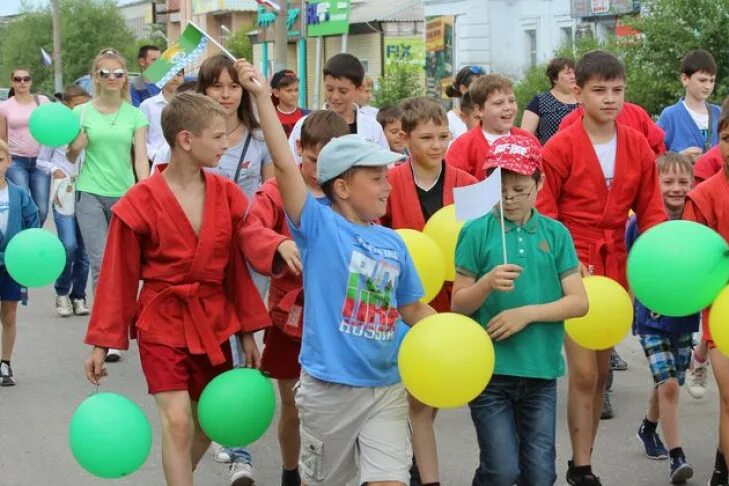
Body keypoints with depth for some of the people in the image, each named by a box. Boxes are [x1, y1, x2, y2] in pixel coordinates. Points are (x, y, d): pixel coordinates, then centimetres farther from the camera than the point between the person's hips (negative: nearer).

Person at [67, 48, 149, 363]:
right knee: (101, 263, -10)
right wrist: (76, 146, -13)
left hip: (124, 195, 2)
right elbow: (71, 158, 10)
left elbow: (140, 159, 1)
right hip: (91, 194, -2)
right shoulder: (82, 113, 2)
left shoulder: (135, 115, 4)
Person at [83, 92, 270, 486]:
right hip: (162, 322, -4)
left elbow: (236, 267, 6)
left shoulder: (226, 195, -2)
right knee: (177, 422, -14)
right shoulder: (141, 202, -14)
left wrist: (247, 332, 7)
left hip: (214, 320, 5)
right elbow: (118, 275, -7)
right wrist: (102, 342, -6)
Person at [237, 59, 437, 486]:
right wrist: (263, 98, -24)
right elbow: (285, 165, -19)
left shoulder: (393, 243, 6)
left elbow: (414, 309, 14)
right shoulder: (319, 226, -8)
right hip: (329, 387, -3)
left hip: (387, 388, 3)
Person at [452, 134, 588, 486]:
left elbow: (579, 302, 0)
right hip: (489, 368, -2)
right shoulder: (476, 232, -2)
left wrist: (527, 313, -11)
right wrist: (487, 283, -20)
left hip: (542, 369, 2)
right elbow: (458, 305, -1)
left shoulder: (556, 234, 4)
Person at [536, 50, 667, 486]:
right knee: (583, 372, -9)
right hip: (574, 267, -5)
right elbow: (543, 213, -7)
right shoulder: (561, 147, -10)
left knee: (602, 371, 12)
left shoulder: (638, 146, 3)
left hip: (615, 265, 5)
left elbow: (651, 209, 7)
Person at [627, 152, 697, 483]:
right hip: (651, 318, -3)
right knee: (668, 384, -12)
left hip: (685, 316, 3)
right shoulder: (640, 223, -13)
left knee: (669, 383, 17)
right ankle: (677, 456, -5)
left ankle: (648, 428, 44)